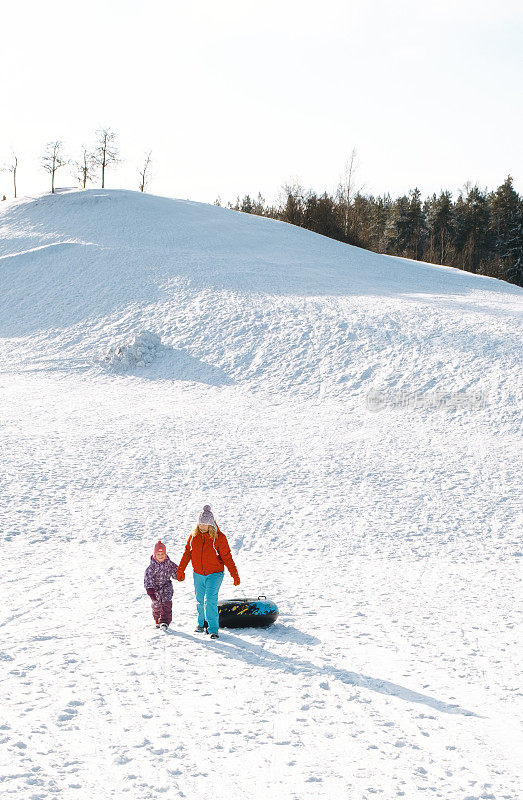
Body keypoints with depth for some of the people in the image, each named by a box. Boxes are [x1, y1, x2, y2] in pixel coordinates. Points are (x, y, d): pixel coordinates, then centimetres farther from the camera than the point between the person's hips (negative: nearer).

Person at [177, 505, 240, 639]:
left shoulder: (219, 537, -13)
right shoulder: (194, 536, -2)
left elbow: (227, 557, -11)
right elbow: (187, 553, 10)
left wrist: (235, 575, -12)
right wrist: (180, 570, 13)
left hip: (214, 574, -4)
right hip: (198, 574, 4)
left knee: (210, 600, -14)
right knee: (200, 600, 15)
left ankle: (213, 629, -8)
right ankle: (202, 622, 36)